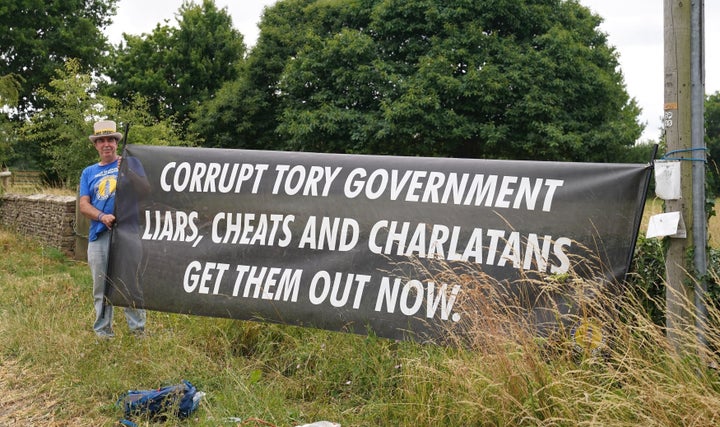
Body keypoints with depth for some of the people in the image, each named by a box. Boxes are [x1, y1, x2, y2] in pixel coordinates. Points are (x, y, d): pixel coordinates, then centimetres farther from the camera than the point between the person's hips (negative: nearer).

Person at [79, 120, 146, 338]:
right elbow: (83, 204, 5)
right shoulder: (89, 172, 16)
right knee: (101, 286, 7)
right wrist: (102, 216, -13)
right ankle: (103, 332, 16)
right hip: (99, 235, 3)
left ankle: (138, 330, 2)